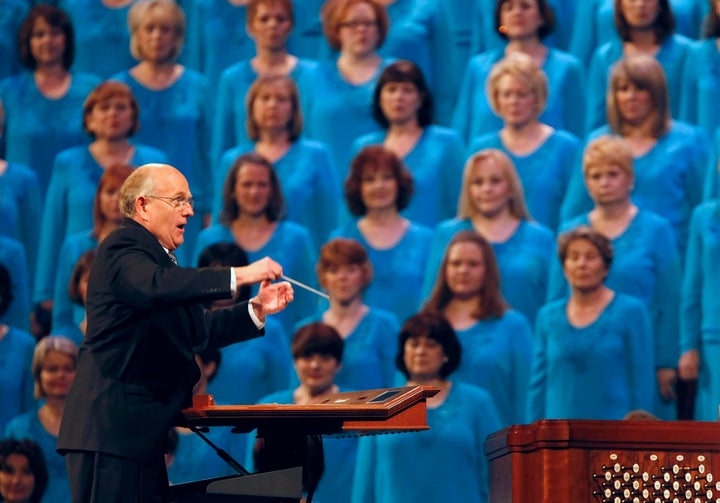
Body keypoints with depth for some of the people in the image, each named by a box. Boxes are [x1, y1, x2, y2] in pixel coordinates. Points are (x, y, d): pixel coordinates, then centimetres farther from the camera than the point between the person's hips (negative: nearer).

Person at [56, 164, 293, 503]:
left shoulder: (154, 255, 23)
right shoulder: (122, 248, -8)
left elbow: (197, 331, 22)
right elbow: (156, 287, -31)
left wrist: (256, 310, 9)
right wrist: (239, 275, -31)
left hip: (141, 429, 11)